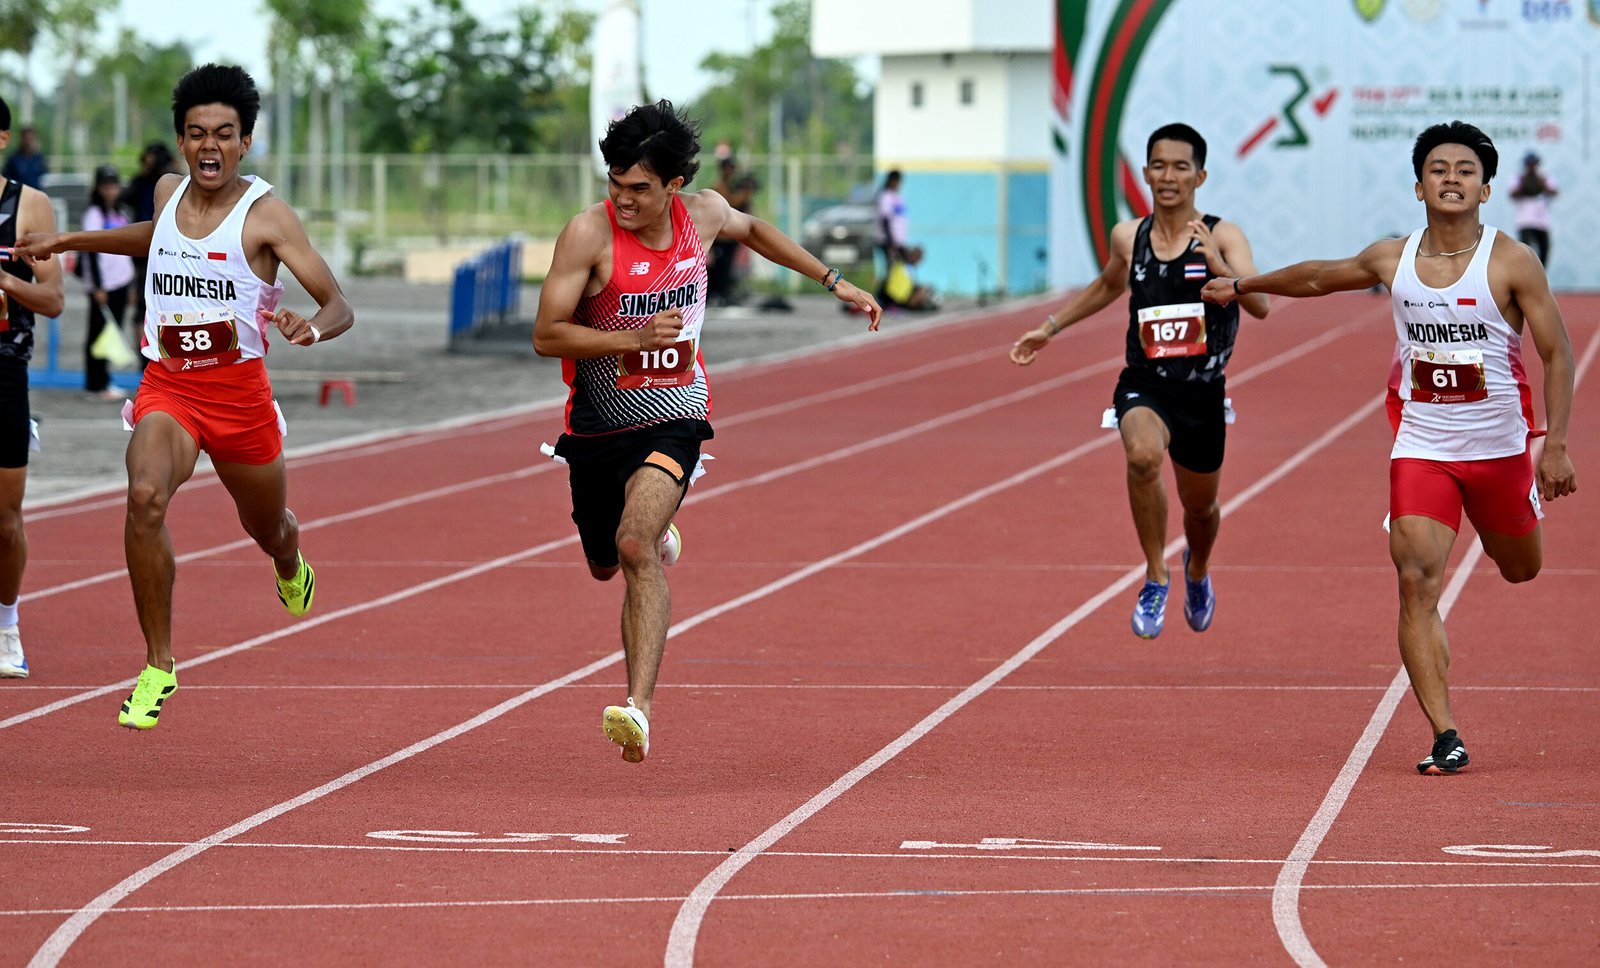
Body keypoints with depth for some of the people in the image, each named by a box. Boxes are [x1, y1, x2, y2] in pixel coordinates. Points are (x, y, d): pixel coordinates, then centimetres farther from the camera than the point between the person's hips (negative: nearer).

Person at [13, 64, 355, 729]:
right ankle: (159, 666, -18)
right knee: (145, 497, -28)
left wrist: (314, 328, -37)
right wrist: (68, 242, 32)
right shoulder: (168, 193, 3)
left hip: (239, 391, -2)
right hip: (167, 386, 2)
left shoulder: (265, 214, -12)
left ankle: (290, 567, 62)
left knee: (267, 528, 19)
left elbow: (339, 305, -14)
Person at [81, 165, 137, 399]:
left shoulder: (120, 214, 16)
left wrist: (131, 283, 18)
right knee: (99, 333, -3)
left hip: (121, 282, 7)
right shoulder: (94, 214, -7)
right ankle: (98, 383, 0)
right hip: (103, 284, -7)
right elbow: (92, 252, -13)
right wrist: (98, 287, -17)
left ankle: (100, 381, 12)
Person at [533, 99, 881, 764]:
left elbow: (752, 229, 21)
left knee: (636, 547, -25)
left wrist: (835, 283, 25)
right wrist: (636, 338, -27)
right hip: (598, 427, 1)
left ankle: (638, 708, -33)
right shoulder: (590, 234, -16)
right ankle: (659, 534, 57)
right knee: (605, 566, 19)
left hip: (673, 419, -1)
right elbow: (546, 335, -16)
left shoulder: (703, 213, -5)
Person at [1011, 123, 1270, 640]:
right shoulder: (1129, 237, -1)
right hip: (1144, 387, 0)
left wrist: (1218, 265, -40)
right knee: (1143, 455, -34)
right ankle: (1156, 576, -15)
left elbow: (1259, 306, -25)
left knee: (1200, 506, 19)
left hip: (1203, 394, 0)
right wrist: (1051, 327, 22)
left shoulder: (1223, 236, -11)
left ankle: (1197, 570, 57)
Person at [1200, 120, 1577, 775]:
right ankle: (1446, 738, -17)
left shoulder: (1512, 264, -11)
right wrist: (1242, 286, 31)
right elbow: (1319, 277, 19)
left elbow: (1557, 354, -7)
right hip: (1421, 447, 1)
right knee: (1417, 581, -16)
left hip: (1499, 445, -1)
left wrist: (1555, 445, -15)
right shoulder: (1392, 259, -1)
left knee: (1520, 569, 19)